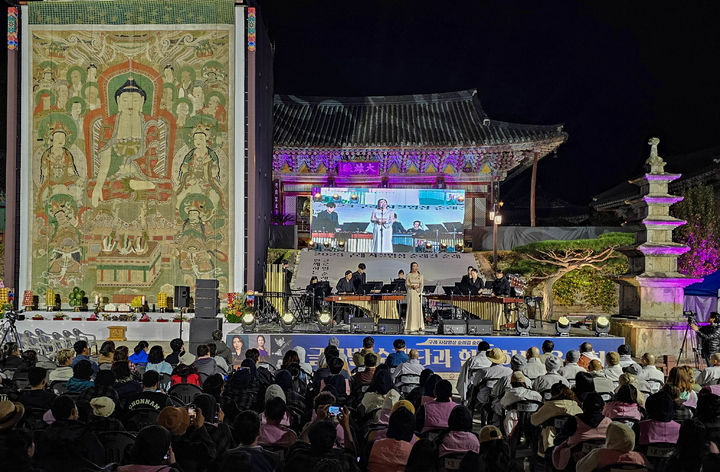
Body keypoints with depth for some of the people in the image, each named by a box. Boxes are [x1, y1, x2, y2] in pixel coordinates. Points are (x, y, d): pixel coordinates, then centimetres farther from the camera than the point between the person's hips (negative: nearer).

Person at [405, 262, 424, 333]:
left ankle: (419, 327, -3)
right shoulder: (409, 275, 10)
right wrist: (412, 285, -15)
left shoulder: (420, 275, 13)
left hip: (418, 293, 1)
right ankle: (412, 327, -3)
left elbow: (422, 284, 3)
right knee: (411, 308, -4)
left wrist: (418, 286, -17)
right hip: (411, 293, -1)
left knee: (418, 308, -4)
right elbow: (406, 284, 4)